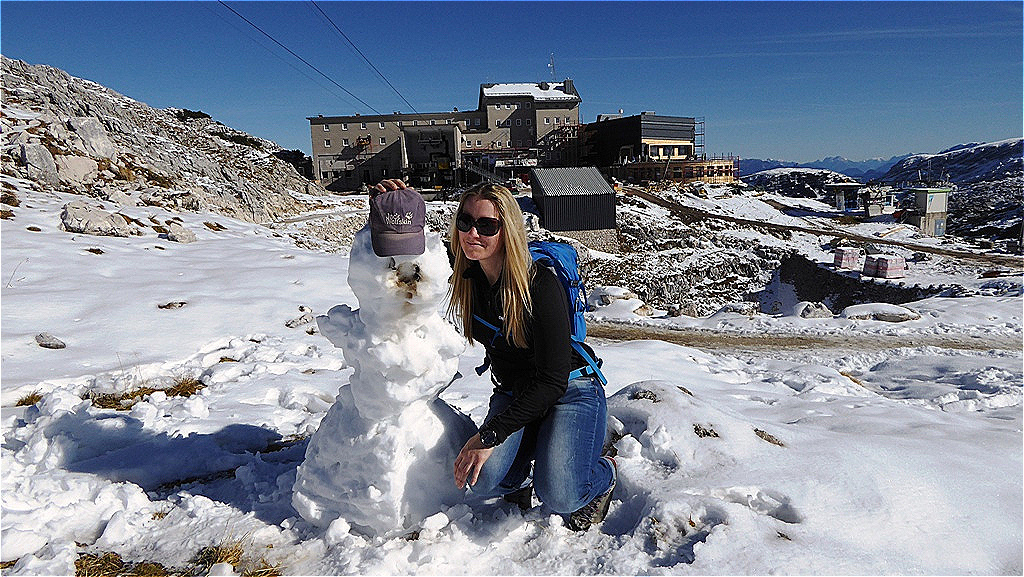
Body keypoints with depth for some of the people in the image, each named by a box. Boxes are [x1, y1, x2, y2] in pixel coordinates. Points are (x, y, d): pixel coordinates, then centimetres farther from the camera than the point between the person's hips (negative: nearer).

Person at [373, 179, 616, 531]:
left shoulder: (540, 285, -25)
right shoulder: (463, 276, -9)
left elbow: (553, 380, -25)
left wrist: (490, 435, -27)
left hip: (570, 393, -4)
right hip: (513, 393, 4)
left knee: (557, 495, -25)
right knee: (484, 481, -23)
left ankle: (602, 473, 10)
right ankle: (521, 468, 13)